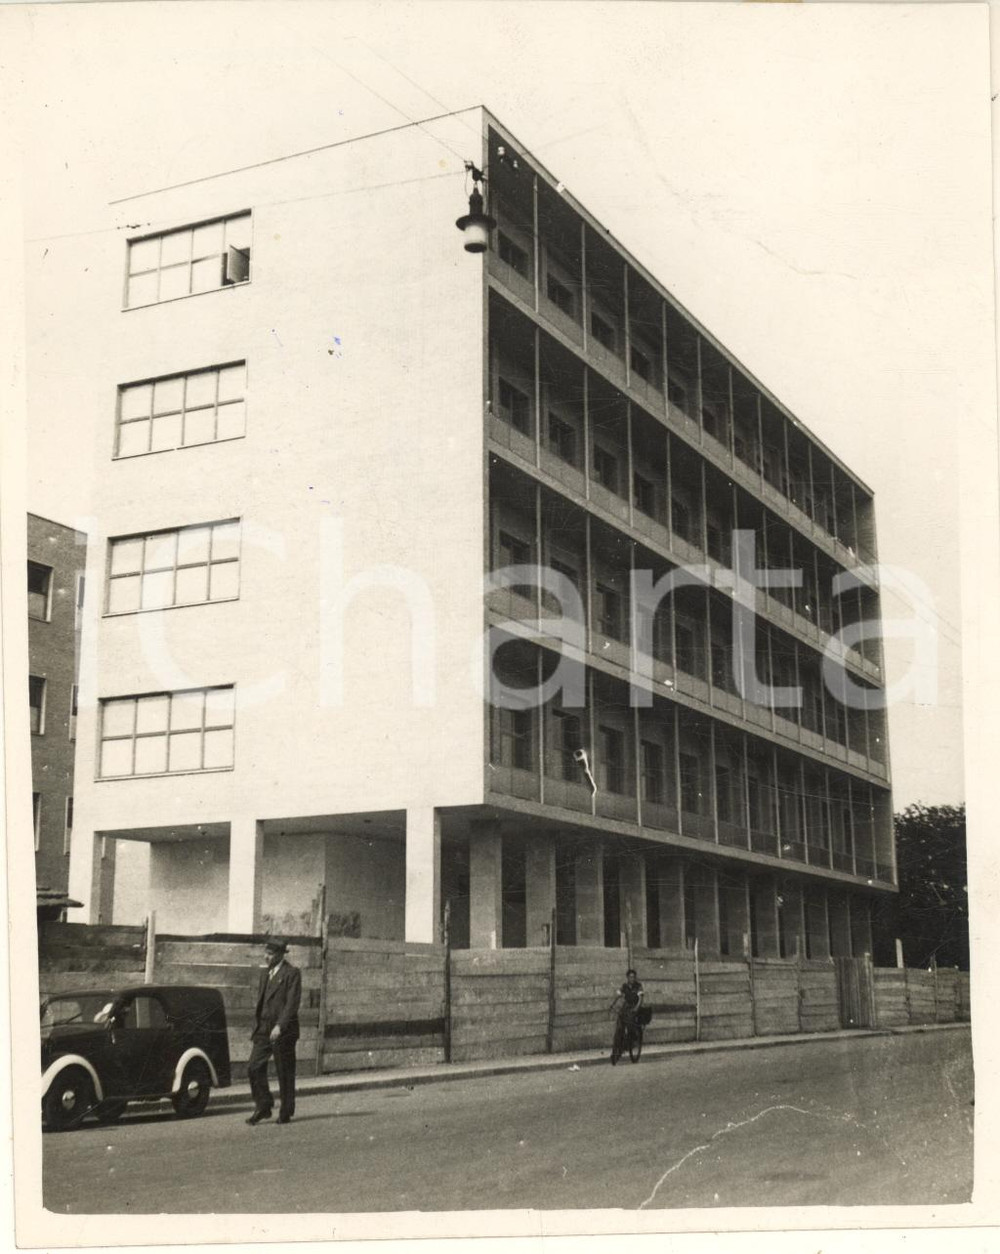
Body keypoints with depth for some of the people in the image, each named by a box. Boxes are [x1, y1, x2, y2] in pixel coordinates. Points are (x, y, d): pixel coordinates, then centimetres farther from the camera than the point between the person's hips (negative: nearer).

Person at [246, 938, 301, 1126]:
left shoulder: (292, 973, -6)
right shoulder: (265, 975, 16)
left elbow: (292, 1003, -14)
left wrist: (280, 1026, -23)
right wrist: (254, 1034, 16)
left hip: (283, 1033, -6)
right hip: (264, 1031, 6)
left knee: (285, 1074, 1)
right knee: (253, 1068, -3)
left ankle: (286, 1113, 12)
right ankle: (263, 1107, 10)